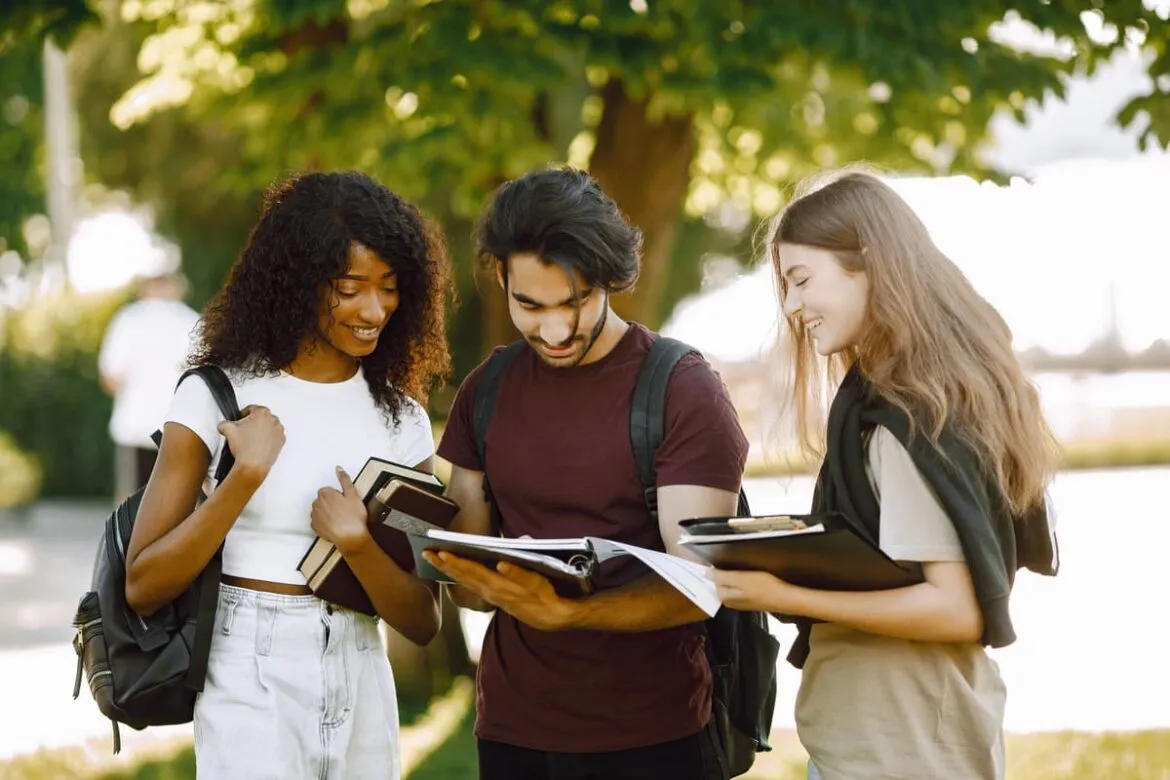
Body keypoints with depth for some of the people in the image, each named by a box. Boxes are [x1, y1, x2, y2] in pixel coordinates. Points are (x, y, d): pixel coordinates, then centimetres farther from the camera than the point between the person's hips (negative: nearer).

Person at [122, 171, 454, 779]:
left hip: (361, 691, 4)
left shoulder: (402, 418, 2)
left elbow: (422, 622, 0)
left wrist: (358, 546, -19)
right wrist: (246, 475, -20)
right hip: (251, 688, -4)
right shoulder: (217, 395, -7)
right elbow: (143, 588, -11)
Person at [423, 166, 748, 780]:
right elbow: (468, 583, 8)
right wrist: (471, 579, -16)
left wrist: (564, 612, -32)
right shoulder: (486, 392, 5)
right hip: (512, 731, 4)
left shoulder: (685, 390, -10)